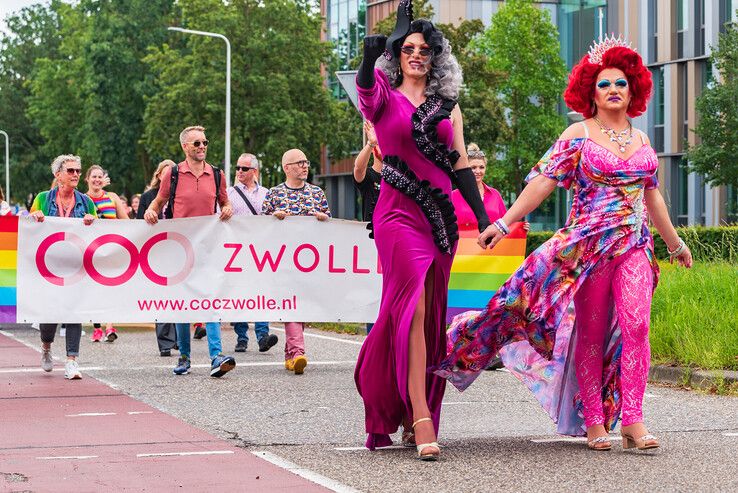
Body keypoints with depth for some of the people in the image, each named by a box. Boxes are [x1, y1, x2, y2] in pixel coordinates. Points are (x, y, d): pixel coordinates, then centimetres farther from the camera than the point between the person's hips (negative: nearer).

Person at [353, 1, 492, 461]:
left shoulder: (447, 104, 15)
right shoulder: (385, 97, 3)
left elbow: (460, 163, 13)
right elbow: (365, 87, -21)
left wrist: (483, 216, 6)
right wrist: (370, 56, -41)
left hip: (440, 213, 5)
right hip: (399, 212, -5)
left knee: (432, 314, 5)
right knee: (413, 306, -16)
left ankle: (412, 414, 14)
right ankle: (421, 419, -22)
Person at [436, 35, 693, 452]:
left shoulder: (641, 139, 15)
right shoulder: (577, 135, 2)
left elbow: (652, 195, 24)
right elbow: (543, 182, -4)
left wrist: (675, 243, 30)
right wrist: (504, 222, -13)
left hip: (635, 245, 3)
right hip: (587, 243, -3)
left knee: (636, 324, -13)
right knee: (590, 333, 2)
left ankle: (632, 420, -15)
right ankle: (592, 421, 7)